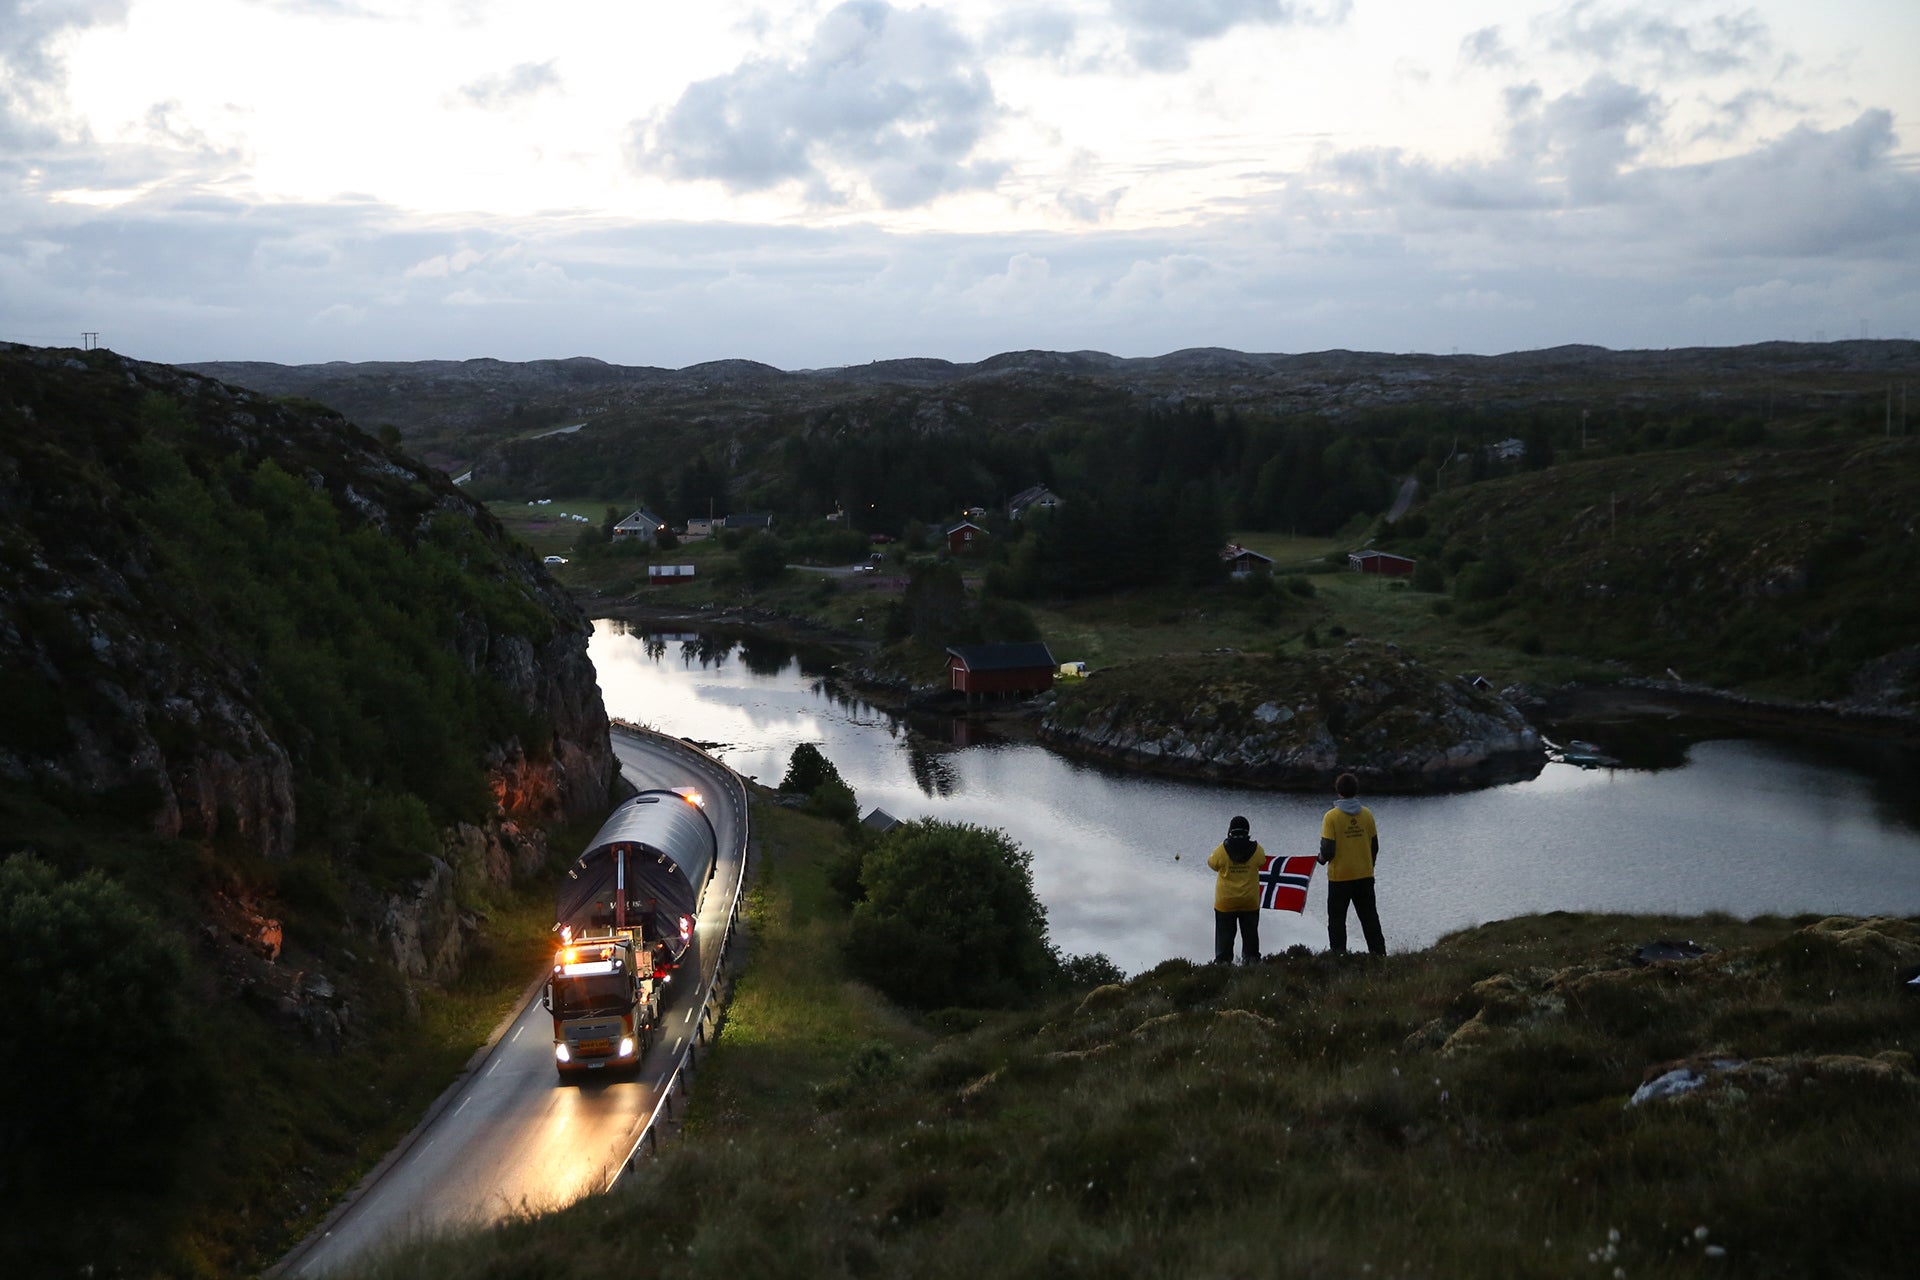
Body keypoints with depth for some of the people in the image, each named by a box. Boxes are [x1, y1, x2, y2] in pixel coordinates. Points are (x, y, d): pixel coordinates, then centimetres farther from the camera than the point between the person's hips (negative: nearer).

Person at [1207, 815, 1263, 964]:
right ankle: (1251, 958, 24)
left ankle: (1223, 960, 9)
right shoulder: (1257, 850, -13)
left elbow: (1212, 863, 0)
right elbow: (1262, 862, 5)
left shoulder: (1221, 850, -15)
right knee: (1250, 933, 18)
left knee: (1224, 933, 10)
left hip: (1225, 901, -1)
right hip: (1250, 901, 1)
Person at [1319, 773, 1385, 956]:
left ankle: (1338, 953, 5)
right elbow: (1375, 846, 7)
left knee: (1337, 918, 7)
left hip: (1340, 877, -4)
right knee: (1369, 917, 12)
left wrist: (1322, 859, 7)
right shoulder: (1367, 814, -1)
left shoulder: (1332, 816, -13)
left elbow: (1328, 849, -15)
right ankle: (1379, 953, 13)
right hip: (1365, 876, 4)